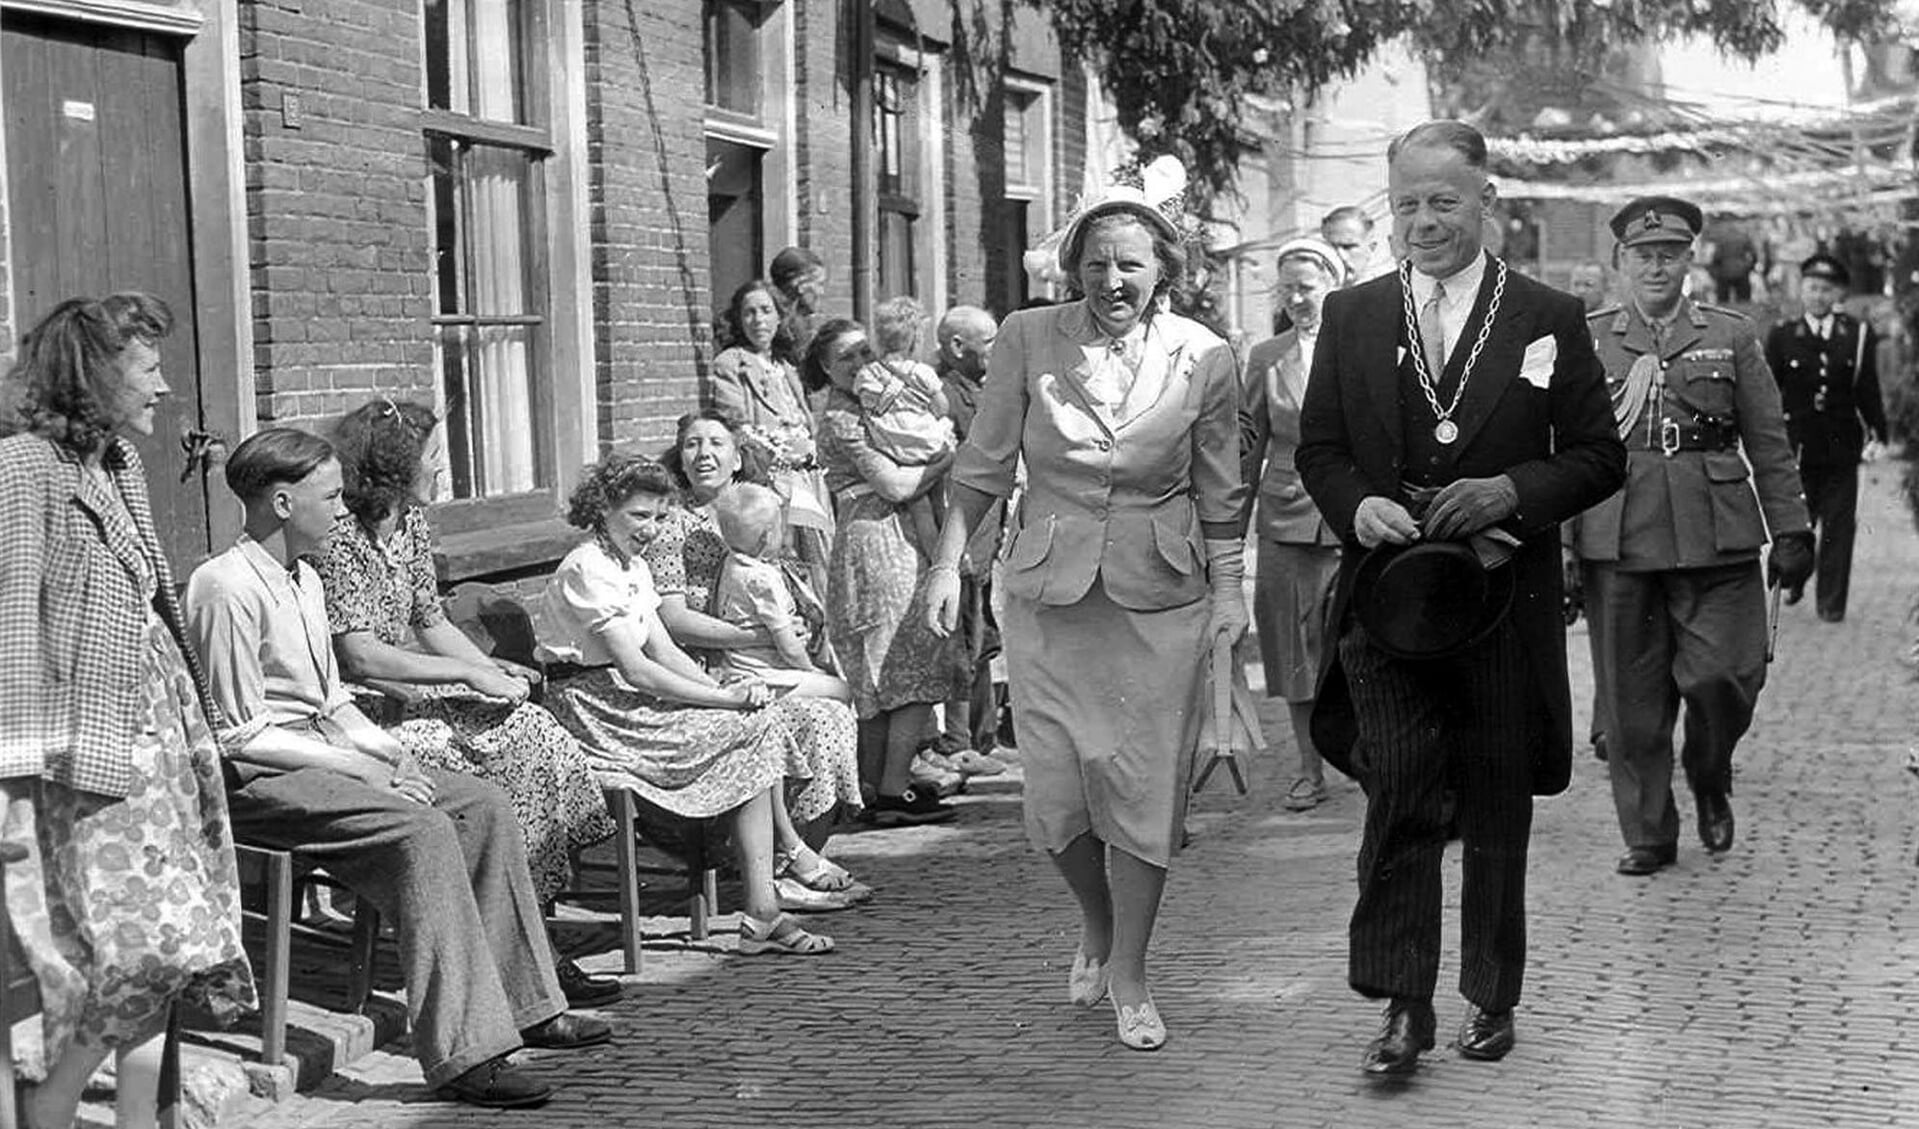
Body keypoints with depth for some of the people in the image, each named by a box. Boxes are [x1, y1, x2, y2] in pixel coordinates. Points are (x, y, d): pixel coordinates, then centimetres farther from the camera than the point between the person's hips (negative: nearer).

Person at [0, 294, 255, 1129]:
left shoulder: (119, 462, 15)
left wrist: (192, 721, 13)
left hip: (155, 730, 8)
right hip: (83, 750, -8)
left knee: (156, 951, 7)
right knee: (113, 958, -11)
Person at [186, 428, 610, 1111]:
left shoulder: (305, 580, 16)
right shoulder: (227, 587, -15)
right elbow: (242, 734, -18)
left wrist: (393, 755, 2)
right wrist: (360, 770, -17)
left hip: (320, 755, 10)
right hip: (254, 778, -10)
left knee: (483, 805, -1)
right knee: (421, 831, -28)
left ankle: (522, 1004, 2)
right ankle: (463, 1053, -30)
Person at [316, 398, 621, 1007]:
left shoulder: (412, 528, 13)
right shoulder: (341, 543, -16)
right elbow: (359, 656, -22)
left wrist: (494, 669, 2)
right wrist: (468, 674, -19)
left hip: (411, 694, 9)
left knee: (534, 730, -12)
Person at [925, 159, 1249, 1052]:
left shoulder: (1203, 358, -2)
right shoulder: (1028, 340, -3)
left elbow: (1221, 495, 5)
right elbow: (983, 466, 2)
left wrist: (1228, 590, -1)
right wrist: (948, 563, -3)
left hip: (1159, 599, -1)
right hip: (1048, 592, 1)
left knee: (1142, 788, -1)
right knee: (1054, 793, 3)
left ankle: (1128, 976, 16)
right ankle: (1096, 925, 33)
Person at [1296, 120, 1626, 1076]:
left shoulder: (1549, 319, 3)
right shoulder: (1350, 317, 8)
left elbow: (1600, 457, 3)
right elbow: (1318, 448, 9)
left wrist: (1512, 491, -14)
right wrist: (1357, 505, -12)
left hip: (1503, 602, 0)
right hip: (1389, 594, 0)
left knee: (1497, 810, 9)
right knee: (1397, 801, -8)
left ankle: (1492, 998, 24)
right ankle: (1403, 1007, -2)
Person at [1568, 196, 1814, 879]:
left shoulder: (1732, 337, 9)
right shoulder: (1585, 340, 9)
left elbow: (1768, 445, 9)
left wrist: (1790, 531, 4)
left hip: (1714, 536, 0)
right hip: (1616, 538, 0)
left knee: (1723, 675, -9)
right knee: (1632, 698, 2)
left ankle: (1710, 780, 22)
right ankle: (1648, 834, 16)